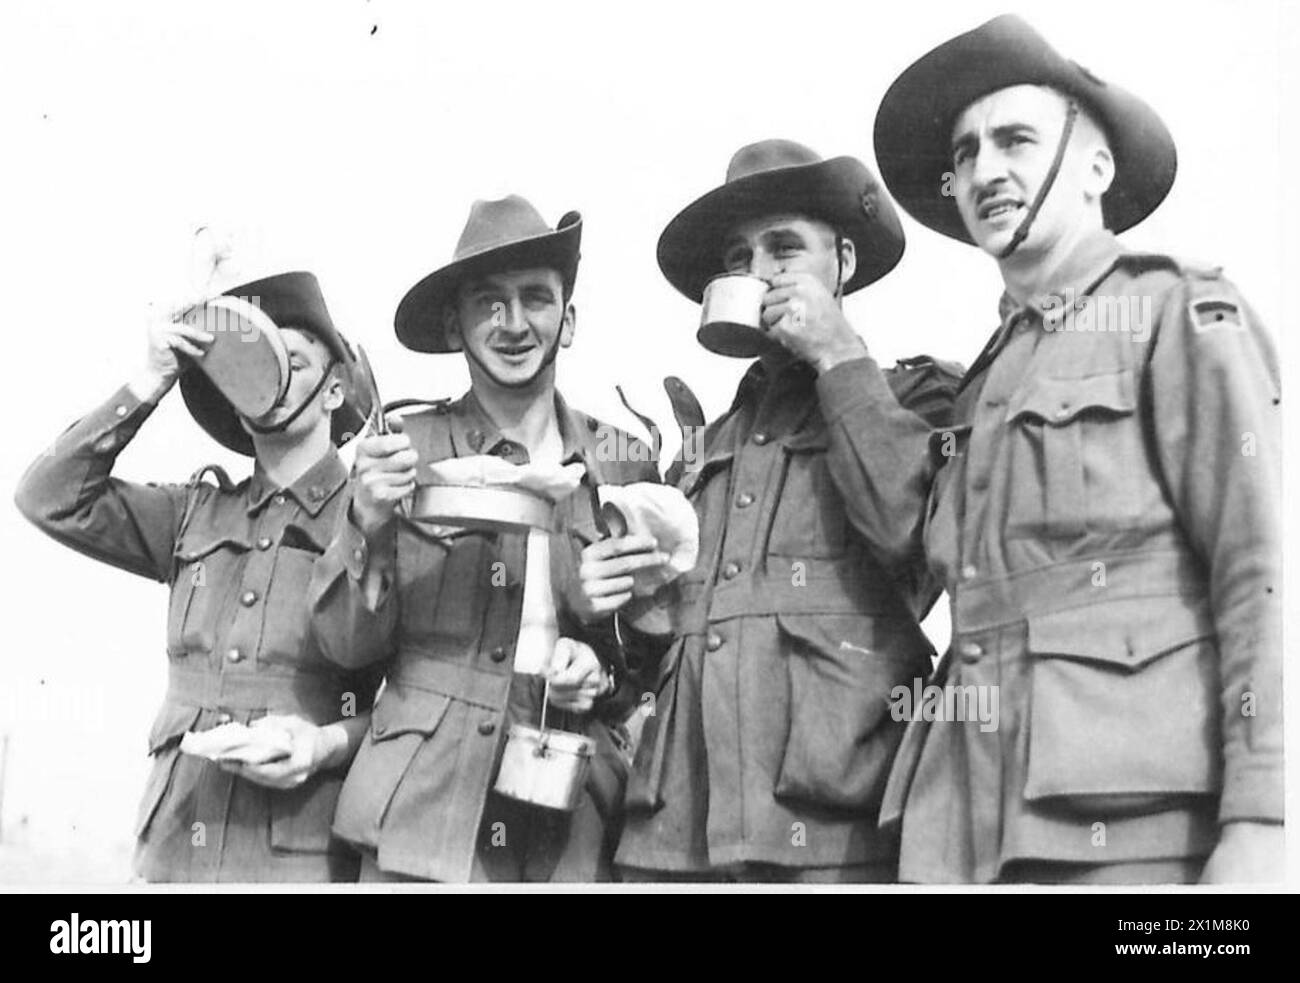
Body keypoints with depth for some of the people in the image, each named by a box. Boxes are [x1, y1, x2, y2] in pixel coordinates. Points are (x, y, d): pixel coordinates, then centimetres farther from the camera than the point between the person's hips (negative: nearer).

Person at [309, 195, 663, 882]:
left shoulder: (624, 462, 4)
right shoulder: (406, 447, 1)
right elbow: (348, 646, 0)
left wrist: (600, 669, -8)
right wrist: (368, 525, -16)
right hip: (422, 824, -1)